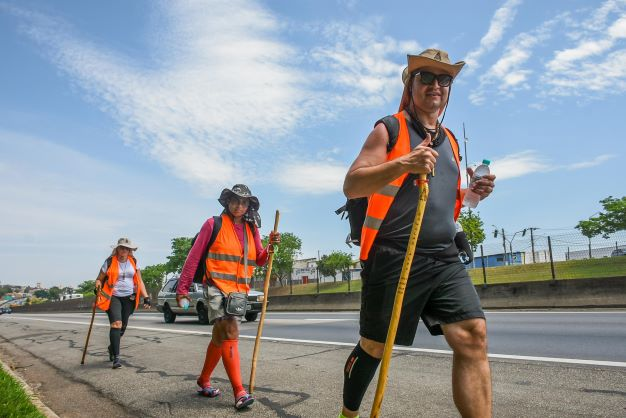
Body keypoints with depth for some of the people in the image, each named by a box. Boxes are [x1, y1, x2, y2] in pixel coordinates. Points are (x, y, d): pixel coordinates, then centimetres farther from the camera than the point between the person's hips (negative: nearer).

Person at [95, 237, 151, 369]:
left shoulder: (133, 262, 5)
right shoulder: (109, 262, -4)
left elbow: (139, 281, 7)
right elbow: (99, 279, 3)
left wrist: (146, 297, -1)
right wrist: (98, 287, -19)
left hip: (129, 298, 4)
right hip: (113, 297, -4)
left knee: (123, 326, 11)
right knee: (116, 324, -18)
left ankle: (112, 347, 40)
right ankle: (116, 358, -15)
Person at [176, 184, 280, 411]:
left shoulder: (251, 229, 11)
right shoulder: (214, 224, -3)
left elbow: (259, 260, 12)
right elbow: (194, 256, -3)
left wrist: (270, 246, -8)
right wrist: (182, 288, -4)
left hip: (239, 290, 6)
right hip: (216, 287, -5)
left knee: (220, 337, 14)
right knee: (229, 332, -18)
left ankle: (204, 380, 33)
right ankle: (239, 392, -17)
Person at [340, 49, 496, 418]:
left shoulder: (450, 141, 20)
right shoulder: (389, 129, 1)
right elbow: (351, 186, -8)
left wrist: (472, 192, 7)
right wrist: (404, 163, -21)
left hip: (445, 258, 6)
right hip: (393, 257, -5)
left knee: (473, 336, -11)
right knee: (375, 346, 7)